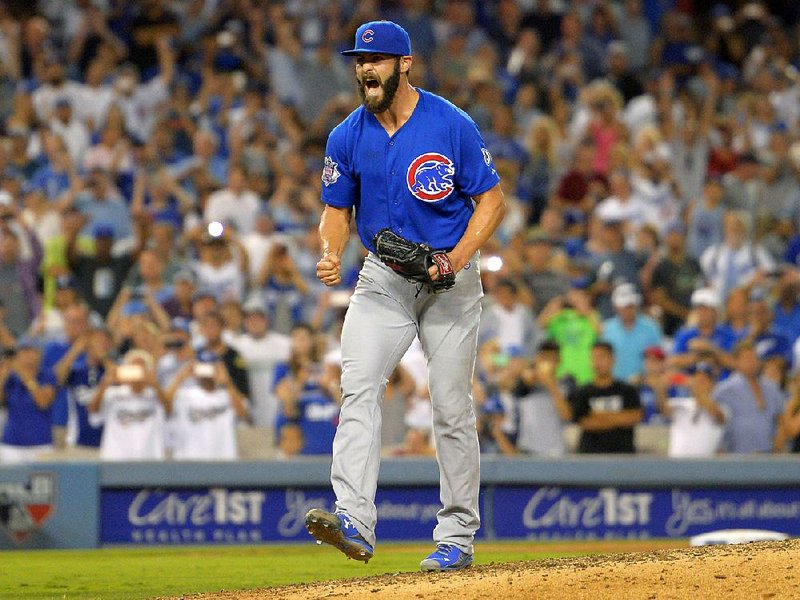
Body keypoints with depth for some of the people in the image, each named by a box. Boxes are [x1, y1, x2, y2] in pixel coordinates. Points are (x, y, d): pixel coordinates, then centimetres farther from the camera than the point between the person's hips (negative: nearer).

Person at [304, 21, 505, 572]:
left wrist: (458, 257, -20)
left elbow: (493, 200, -6)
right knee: (358, 388, -18)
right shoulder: (347, 138, 0)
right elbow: (338, 210, 9)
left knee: (452, 407, 0)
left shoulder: (453, 126, -11)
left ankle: (458, 537, 11)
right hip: (383, 279, 3)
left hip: (450, 279, -3)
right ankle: (354, 522, -28)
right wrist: (331, 254, -12)